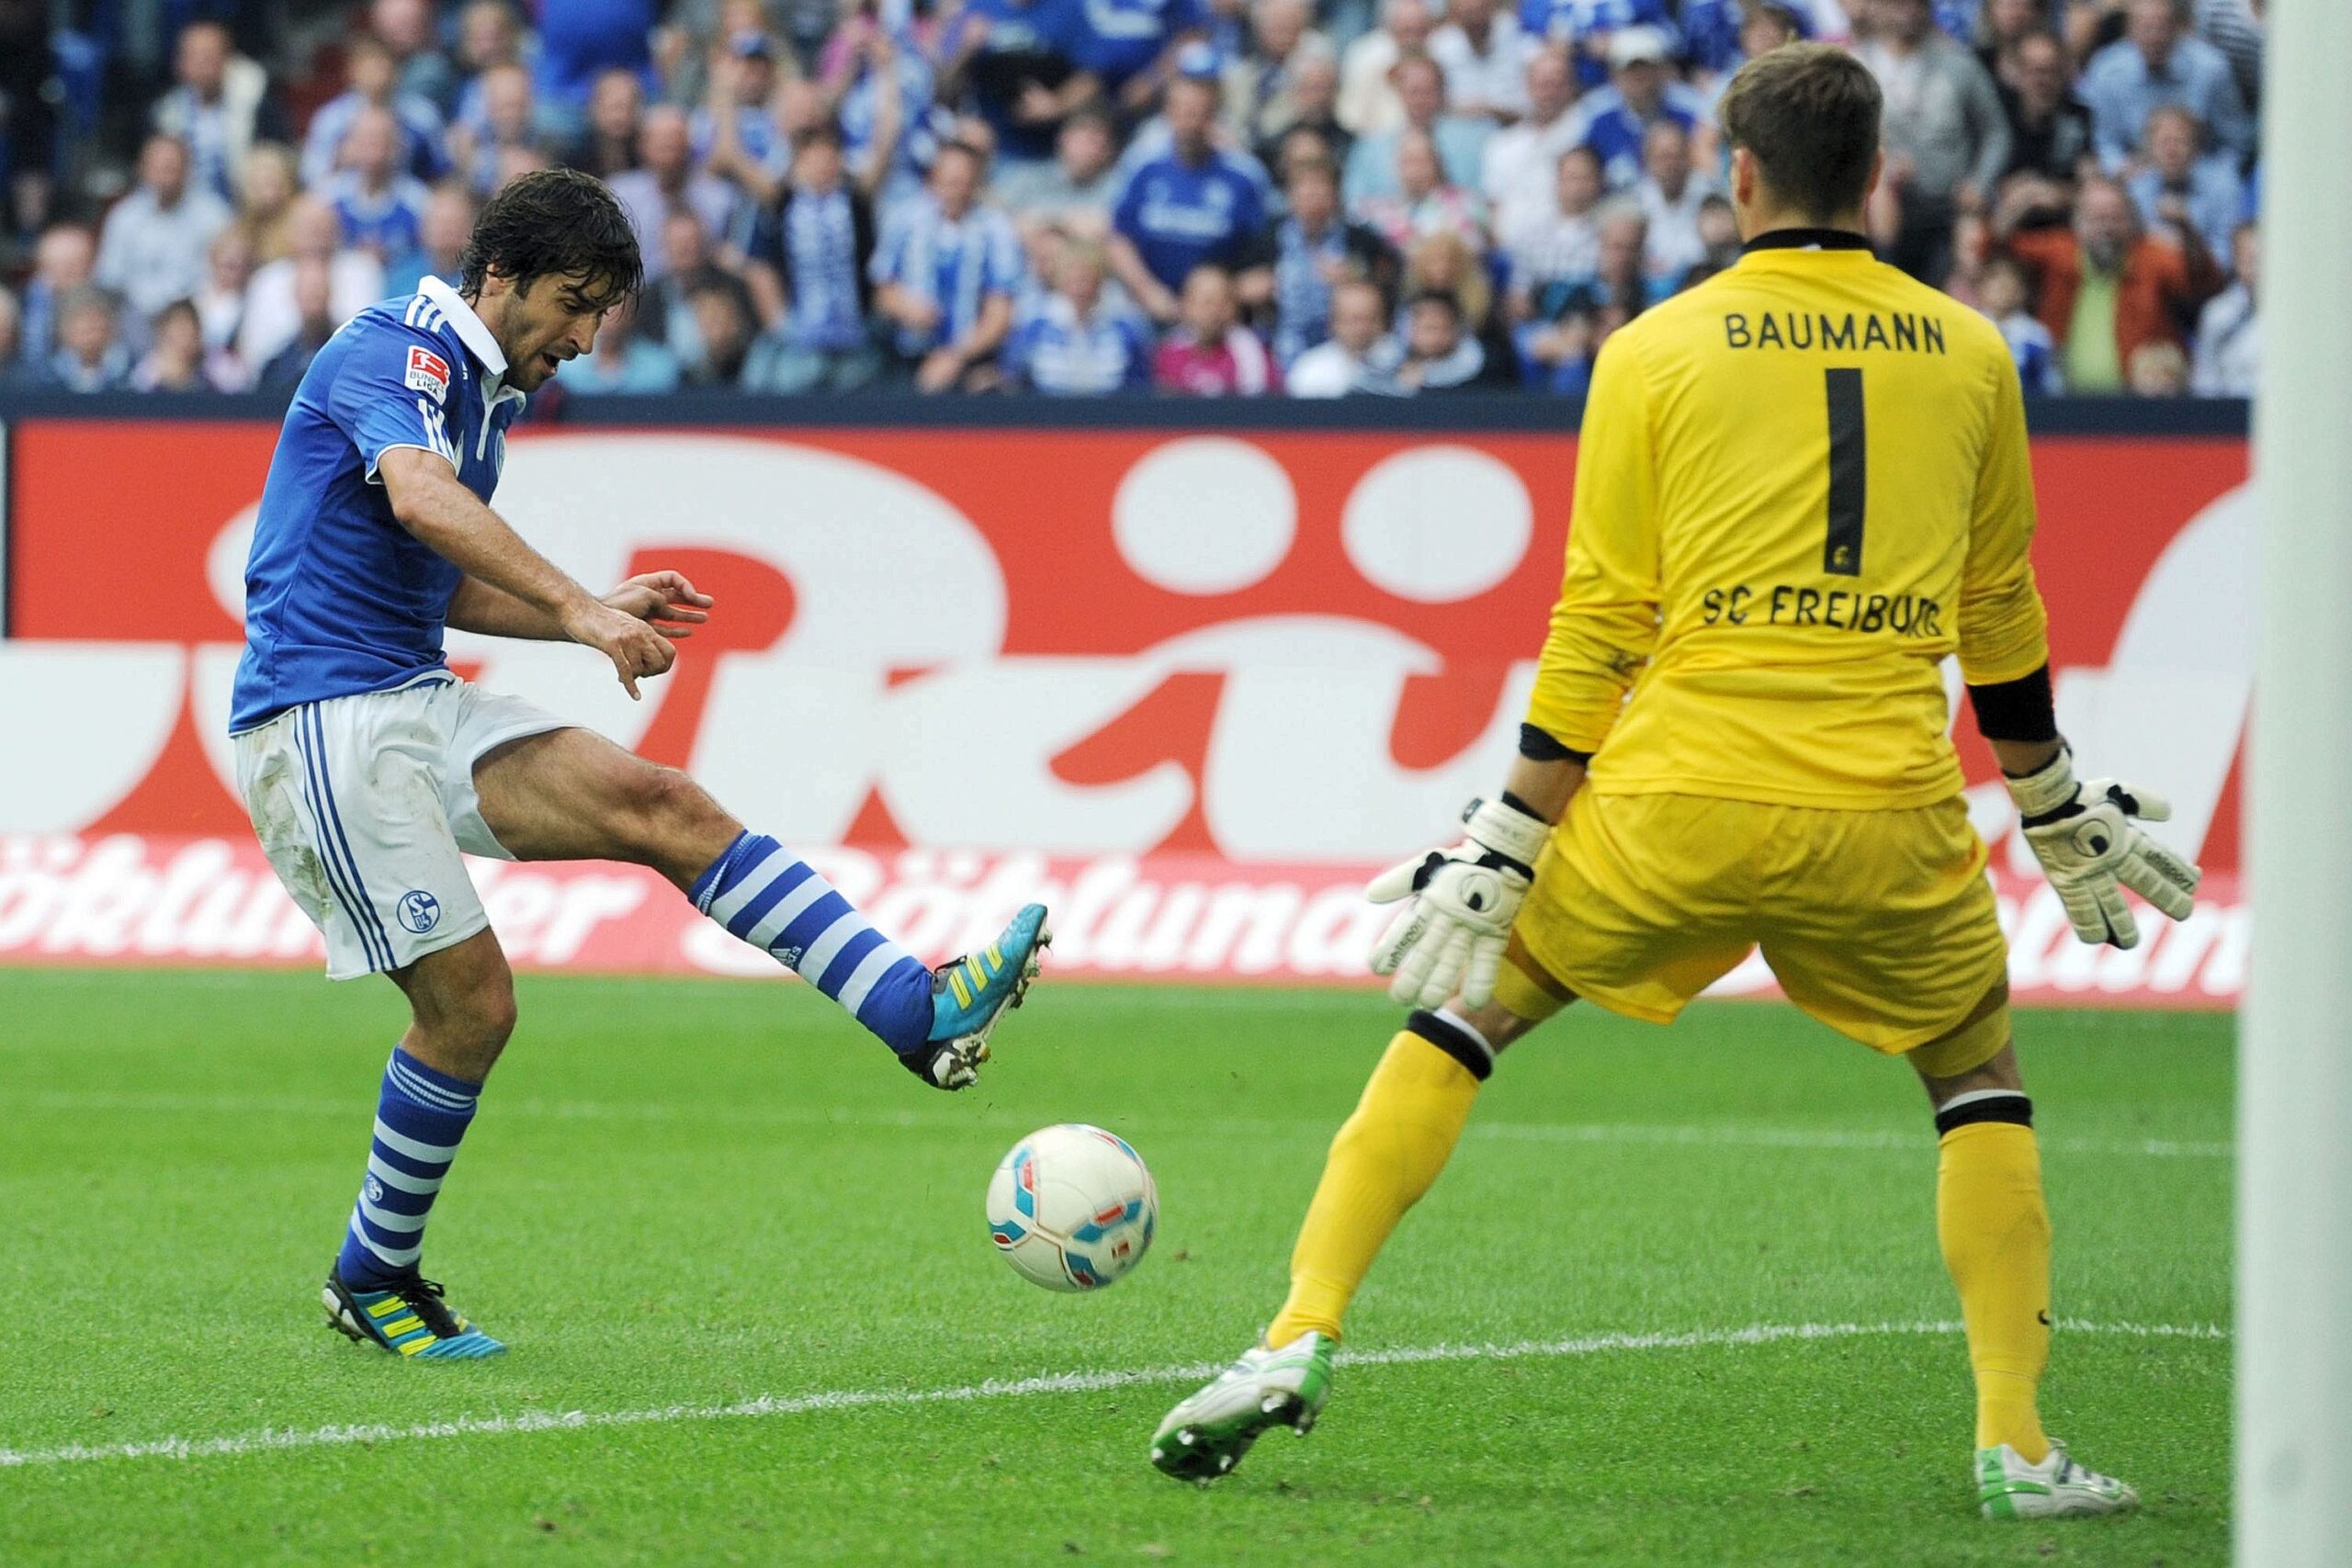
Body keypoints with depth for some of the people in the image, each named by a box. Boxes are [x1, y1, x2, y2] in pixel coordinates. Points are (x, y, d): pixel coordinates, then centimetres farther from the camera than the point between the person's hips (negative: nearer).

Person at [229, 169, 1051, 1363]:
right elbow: (421, 500, -32)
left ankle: (918, 1012, -22)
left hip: (419, 701, 9)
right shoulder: (397, 351, -11)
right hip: (321, 716, -9)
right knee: (469, 1003, -10)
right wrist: (572, 609, -42)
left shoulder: (486, 392, 18)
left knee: (659, 805, -11)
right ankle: (371, 1281, 10)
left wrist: (592, 613, 14)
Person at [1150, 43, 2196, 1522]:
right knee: (1982, 1077, 23)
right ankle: (2017, 1446, 11)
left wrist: (1502, 848, 5)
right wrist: (2058, 808, 31)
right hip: (1889, 818, 1)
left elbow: (1599, 627, 0)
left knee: (1458, 1010, 16)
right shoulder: (1970, 353, 8)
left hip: (1677, 799, -1)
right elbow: (2001, 621, 17)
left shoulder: (1657, 352, 2)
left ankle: (1301, 1339, 5)